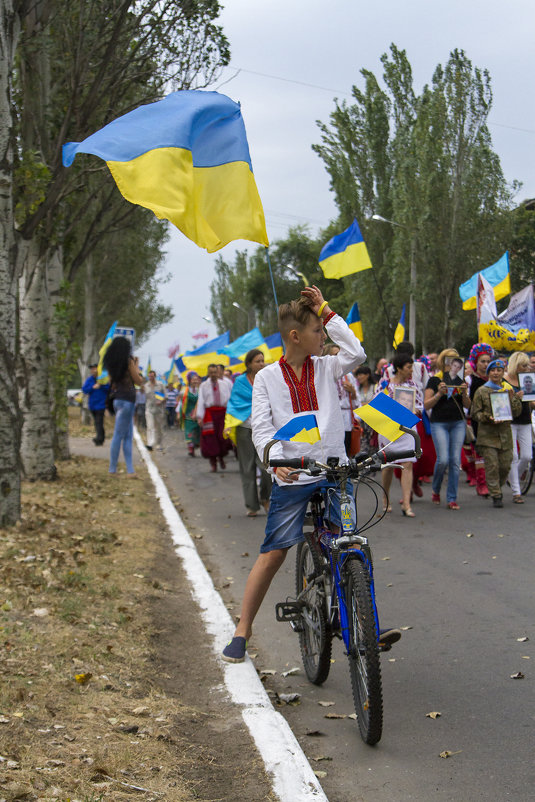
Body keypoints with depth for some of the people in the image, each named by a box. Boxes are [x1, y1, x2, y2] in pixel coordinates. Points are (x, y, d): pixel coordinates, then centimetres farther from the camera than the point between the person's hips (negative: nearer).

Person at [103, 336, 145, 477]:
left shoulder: (112, 363, 13)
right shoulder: (128, 361, -8)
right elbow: (139, 381, -6)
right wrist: (136, 366, 8)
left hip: (117, 400, 8)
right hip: (127, 400, -8)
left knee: (128, 436, 9)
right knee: (119, 435, -5)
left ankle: (130, 470, 5)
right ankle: (112, 469, -2)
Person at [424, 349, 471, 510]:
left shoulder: (460, 381, 10)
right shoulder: (435, 380, -2)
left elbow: (467, 405, 11)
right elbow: (426, 405, -5)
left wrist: (464, 393, -7)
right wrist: (439, 393, -18)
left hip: (458, 423, 4)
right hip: (439, 423, -4)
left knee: (455, 461, -1)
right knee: (443, 459, -14)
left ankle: (452, 499, 4)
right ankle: (435, 490, 13)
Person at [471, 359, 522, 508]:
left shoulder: (508, 389, 11)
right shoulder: (481, 391, 2)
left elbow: (517, 412, 9)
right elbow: (475, 413, 1)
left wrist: (512, 399, -8)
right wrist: (488, 418, -16)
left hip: (505, 433, 3)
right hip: (487, 435, -3)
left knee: (505, 466, 5)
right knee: (492, 466, -7)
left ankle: (497, 488, 30)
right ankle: (496, 495, 1)